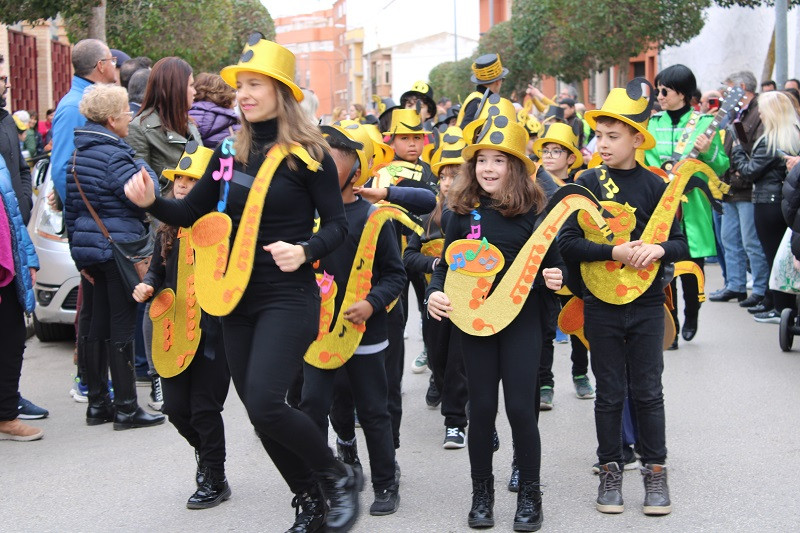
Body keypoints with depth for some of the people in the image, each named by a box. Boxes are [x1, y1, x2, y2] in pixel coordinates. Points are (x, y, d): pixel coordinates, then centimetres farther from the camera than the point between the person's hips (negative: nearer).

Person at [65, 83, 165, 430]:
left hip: (90, 245, 9)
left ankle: (97, 403, 18)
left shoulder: (78, 153, 12)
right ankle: (126, 408, 1)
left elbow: (70, 206, 15)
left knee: (98, 323, 12)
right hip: (119, 246, -8)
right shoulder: (113, 154, -15)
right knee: (122, 325, -3)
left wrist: (79, 255, 19)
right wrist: (145, 173, -2)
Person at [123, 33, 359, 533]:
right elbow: (191, 213, 11)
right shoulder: (231, 153, 8)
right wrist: (152, 201, -8)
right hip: (237, 297, 7)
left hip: (290, 296, -6)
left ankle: (338, 476, 4)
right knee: (258, 410, 9)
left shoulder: (308, 154, -8)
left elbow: (337, 225, -6)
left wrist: (305, 250, -25)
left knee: (265, 403, -20)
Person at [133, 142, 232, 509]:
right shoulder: (169, 229, 9)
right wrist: (147, 287, 2)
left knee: (204, 408, 1)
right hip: (174, 330, 6)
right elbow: (157, 270, 21)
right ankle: (205, 452, 40)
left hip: (213, 331, -6)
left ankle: (214, 481, 19)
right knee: (176, 407, 10)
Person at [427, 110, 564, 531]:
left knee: (520, 407, -1)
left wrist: (554, 279, -19)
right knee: (482, 407, 7)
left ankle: (530, 495, 15)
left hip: (521, 320, -2)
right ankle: (482, 493, 21)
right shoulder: (463, 211, 2)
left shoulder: (533, 210, -4)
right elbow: (446, 264, 9)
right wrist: (435, 293, -8)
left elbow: (551, 264, 2)